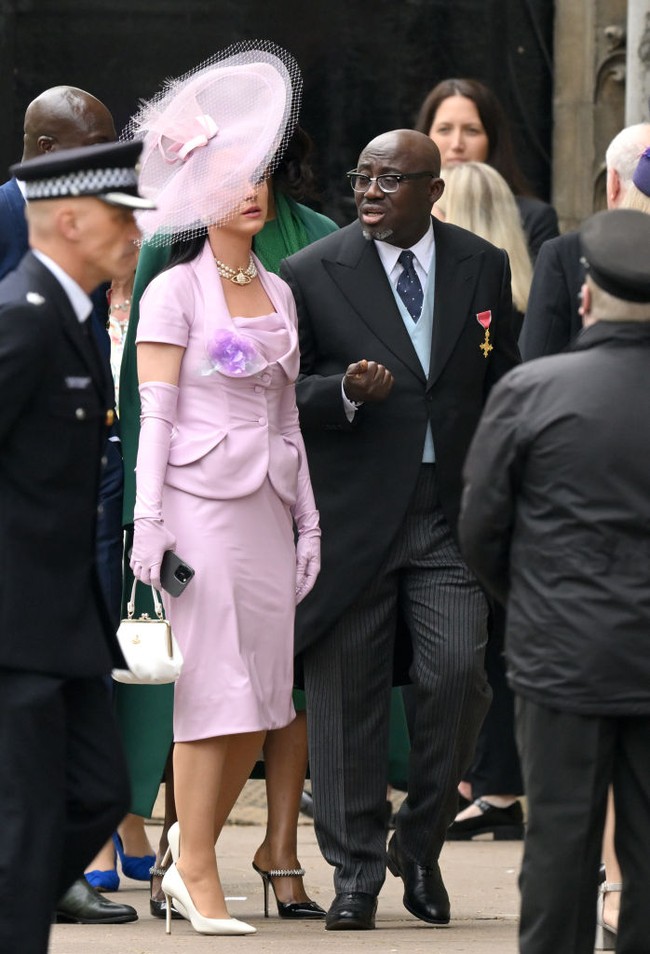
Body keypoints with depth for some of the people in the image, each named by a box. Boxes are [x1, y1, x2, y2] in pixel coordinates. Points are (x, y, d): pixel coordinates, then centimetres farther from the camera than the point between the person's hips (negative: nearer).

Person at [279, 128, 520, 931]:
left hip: (450, 515, 1)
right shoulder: (310, 276, -1)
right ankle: (355, 873, 14)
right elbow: (279, 396, 0)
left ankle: (420, 843, 11)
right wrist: (345, 394, -19)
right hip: (349, 521, -1)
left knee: (458, 676, -12)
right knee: (347, 697, 2)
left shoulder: (483, 268, 8)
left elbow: (502, 389, 15)